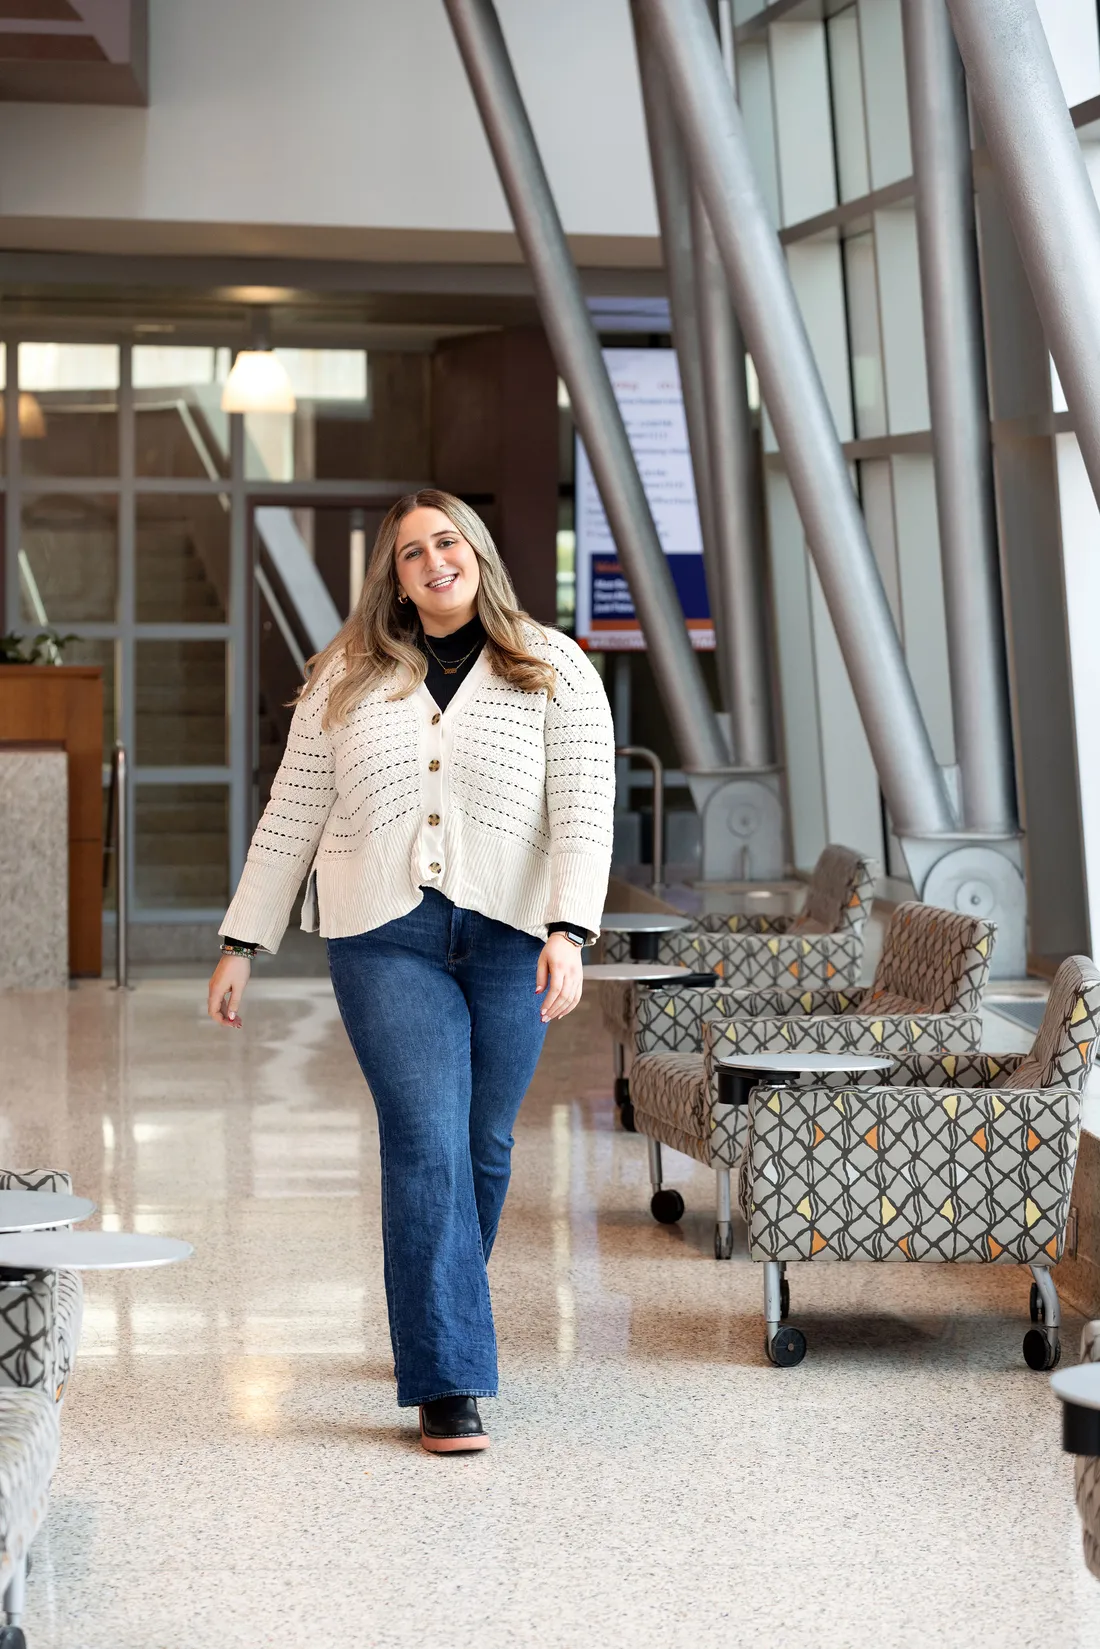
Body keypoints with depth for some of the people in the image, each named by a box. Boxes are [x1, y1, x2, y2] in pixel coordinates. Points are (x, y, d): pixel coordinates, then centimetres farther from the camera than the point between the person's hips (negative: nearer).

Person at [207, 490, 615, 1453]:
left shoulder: (555, 672, 5)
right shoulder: (346, 679, 11)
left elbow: (584, 812, -4)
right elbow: (291, 818, 12)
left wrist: (568, 933, -18)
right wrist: (241, 946, 9)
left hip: (511, 938, 0)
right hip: (386, 938, 0)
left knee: (484, 1145, 8)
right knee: (427, 1145, -10)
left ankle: (436, 1324, 32)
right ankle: (447, 1381, -4)